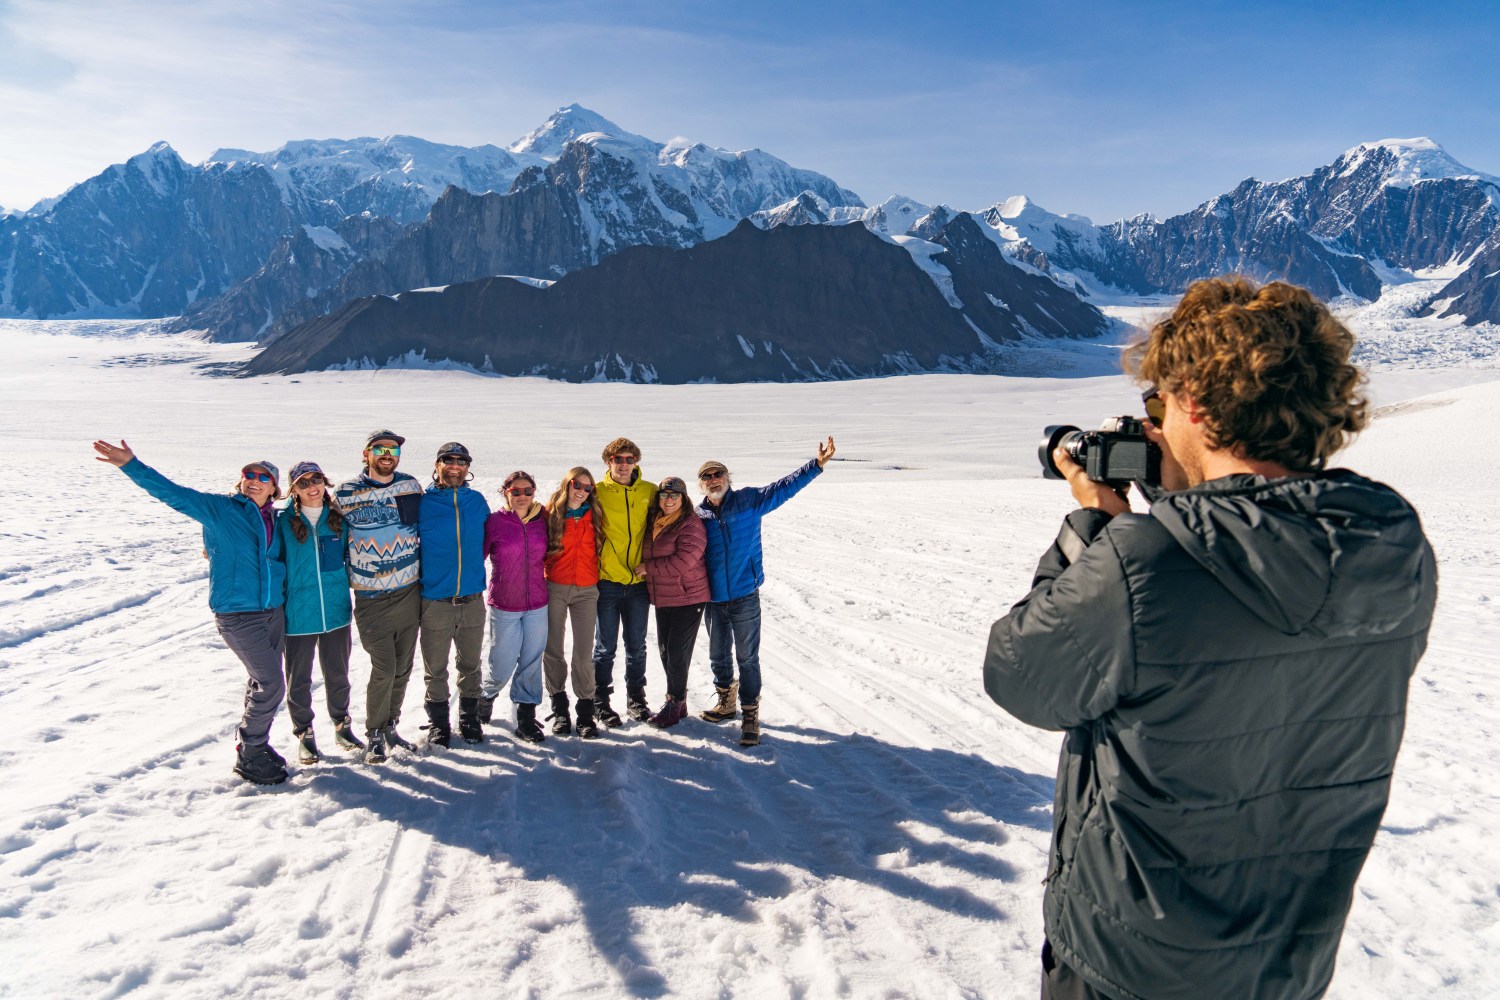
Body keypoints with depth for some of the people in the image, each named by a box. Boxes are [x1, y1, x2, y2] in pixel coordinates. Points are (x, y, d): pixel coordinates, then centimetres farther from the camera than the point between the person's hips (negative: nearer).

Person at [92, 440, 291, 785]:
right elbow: (172, 492, -14)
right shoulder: (219, 508, -5)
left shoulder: (274, 519, 9)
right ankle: (249, 756, 8)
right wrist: (132, 465, -25)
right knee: (270, 684, -9)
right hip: (236, 612, -6)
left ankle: (254, 744, 33)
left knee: (263, 682, 15)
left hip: (274, 610, 6)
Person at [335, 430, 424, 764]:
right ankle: (375, 735, 11)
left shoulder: (412, 486, 4)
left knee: (403, 668, 11)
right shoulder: (346, 493, -5)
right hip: (372, 598, -4)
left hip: (410, 593, 4)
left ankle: (390, 727, 29)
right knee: (383, 669, -8)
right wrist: (346, 579, 3)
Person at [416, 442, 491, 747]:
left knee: (470, 665, 14)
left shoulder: (478, 501, 6)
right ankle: (438, 723, 23)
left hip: (472, 600, 3)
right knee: (435, 669, 7)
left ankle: (470, 719, 29)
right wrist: (423, 577, 1)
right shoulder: (422, 503, -3)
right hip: (435, 601, -2)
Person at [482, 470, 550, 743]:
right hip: (504, 607, -3)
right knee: (503, 666, 3)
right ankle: (486, 695, 35)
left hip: (537, 605, 3)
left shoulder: (542, 520, 3)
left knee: (532, 663, 6)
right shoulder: (494, 522, -7)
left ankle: (526, 719, 18)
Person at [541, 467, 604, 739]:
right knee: (552, 650, 6)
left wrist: (597, 577, 9)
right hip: (554, 589, -1)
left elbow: (601, 548, 16)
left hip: (586, 590, 1)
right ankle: (559, 708, 21)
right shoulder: (550, 513, -1)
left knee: (584, 653, -1)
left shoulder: (594, 516, 5)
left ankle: (585, 713, 9)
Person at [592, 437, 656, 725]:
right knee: (605, 647, 6)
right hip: (607, 581, -2)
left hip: (639, 581, 2)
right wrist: (594, 566, -6)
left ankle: (636, 700, 26)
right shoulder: (598, 492, -3)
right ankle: (601, 702, 19)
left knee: (637, 647, 13)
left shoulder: (650, 492, 3)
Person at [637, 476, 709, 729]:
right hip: (662, 598, 8)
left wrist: (649, 568, -15)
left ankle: (675, 703, 11)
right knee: (664, 649, 12)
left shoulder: (691, 523, -14)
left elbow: (682, 561, -23)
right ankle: (678, 703, 26)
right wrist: (647, 571, 5)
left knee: (677, 651, -4)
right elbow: (647, 554, 24)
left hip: (688, 597, -8)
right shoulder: (653, 522, 9)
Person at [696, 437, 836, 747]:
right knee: (718, 656, 17)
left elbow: (784, 487, -8)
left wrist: (816, 464, -16)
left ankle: (750, 715, 12)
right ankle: (726, 703, 38)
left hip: (745, 597, -3)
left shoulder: (749, 500, -3)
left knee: (747, 658, 1)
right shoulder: (698, 515, 4)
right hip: (714, 599, 3)